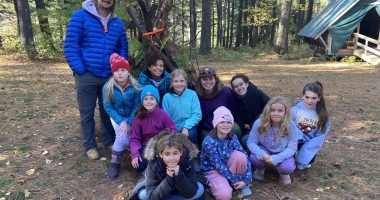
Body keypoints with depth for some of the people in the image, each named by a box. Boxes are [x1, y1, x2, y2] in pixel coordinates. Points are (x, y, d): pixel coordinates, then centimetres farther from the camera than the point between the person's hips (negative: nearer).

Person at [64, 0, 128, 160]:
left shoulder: (118, 23, 7)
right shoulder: (80, 16, -6)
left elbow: (123, 48, 14)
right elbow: (70, 45, -9)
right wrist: (79, 69, -14)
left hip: (110, 76, 4)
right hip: (87, 76, -3)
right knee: (87, 112, 9)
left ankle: (109, 141, 33)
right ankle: (90, 146, 25)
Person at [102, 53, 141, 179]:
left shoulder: (135, 87, -21)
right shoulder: (108, 87, -20)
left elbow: (136, 107, -12)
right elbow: (108, 107, -13)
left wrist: (130, 123, -18)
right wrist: (121, 122, -20)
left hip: (131, 117, 1)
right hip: (117, 116, 0)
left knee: (130, 140, -13)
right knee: (122, 137, -21)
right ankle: (115, 164, 0)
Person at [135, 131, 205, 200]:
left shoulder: (187, 161, -31)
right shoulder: (153, 163, -32)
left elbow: (190, 194, -29)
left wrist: (179, 176, -45)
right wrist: (169, 179, -44)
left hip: (180, 191, 1)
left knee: (200, 189, -24)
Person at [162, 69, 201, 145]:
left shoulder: (192, 94, -6)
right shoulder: (167, 97, -6)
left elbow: (197, 114, -7)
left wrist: (186, 127, -17)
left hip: (189, 127, 0)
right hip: (174, 129, 1)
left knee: (191, 134, -29)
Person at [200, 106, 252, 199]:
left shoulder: (232, 137, -11)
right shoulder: (208, 142, -26)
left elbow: (245, 158, -15)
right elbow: (218, 166, -23)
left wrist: (246, 180, -24)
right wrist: (236, 180, -19)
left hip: (228, 167, 4)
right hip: (212, 170, -4)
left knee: (240, 155, -28)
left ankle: (241, 184, -4)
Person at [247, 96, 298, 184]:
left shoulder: (291, 126, -22)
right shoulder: (259, 123, -22)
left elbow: (292, 148, -18)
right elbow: (251, 142, -17)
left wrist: (276, 158, -34)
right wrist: (262, 154, -36)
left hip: (282, 153, 0)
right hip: (264, 150, 1)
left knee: (288, 167, -31)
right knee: (254, 158, -31)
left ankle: (283, 173, 10)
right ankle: (260, 169, 8)